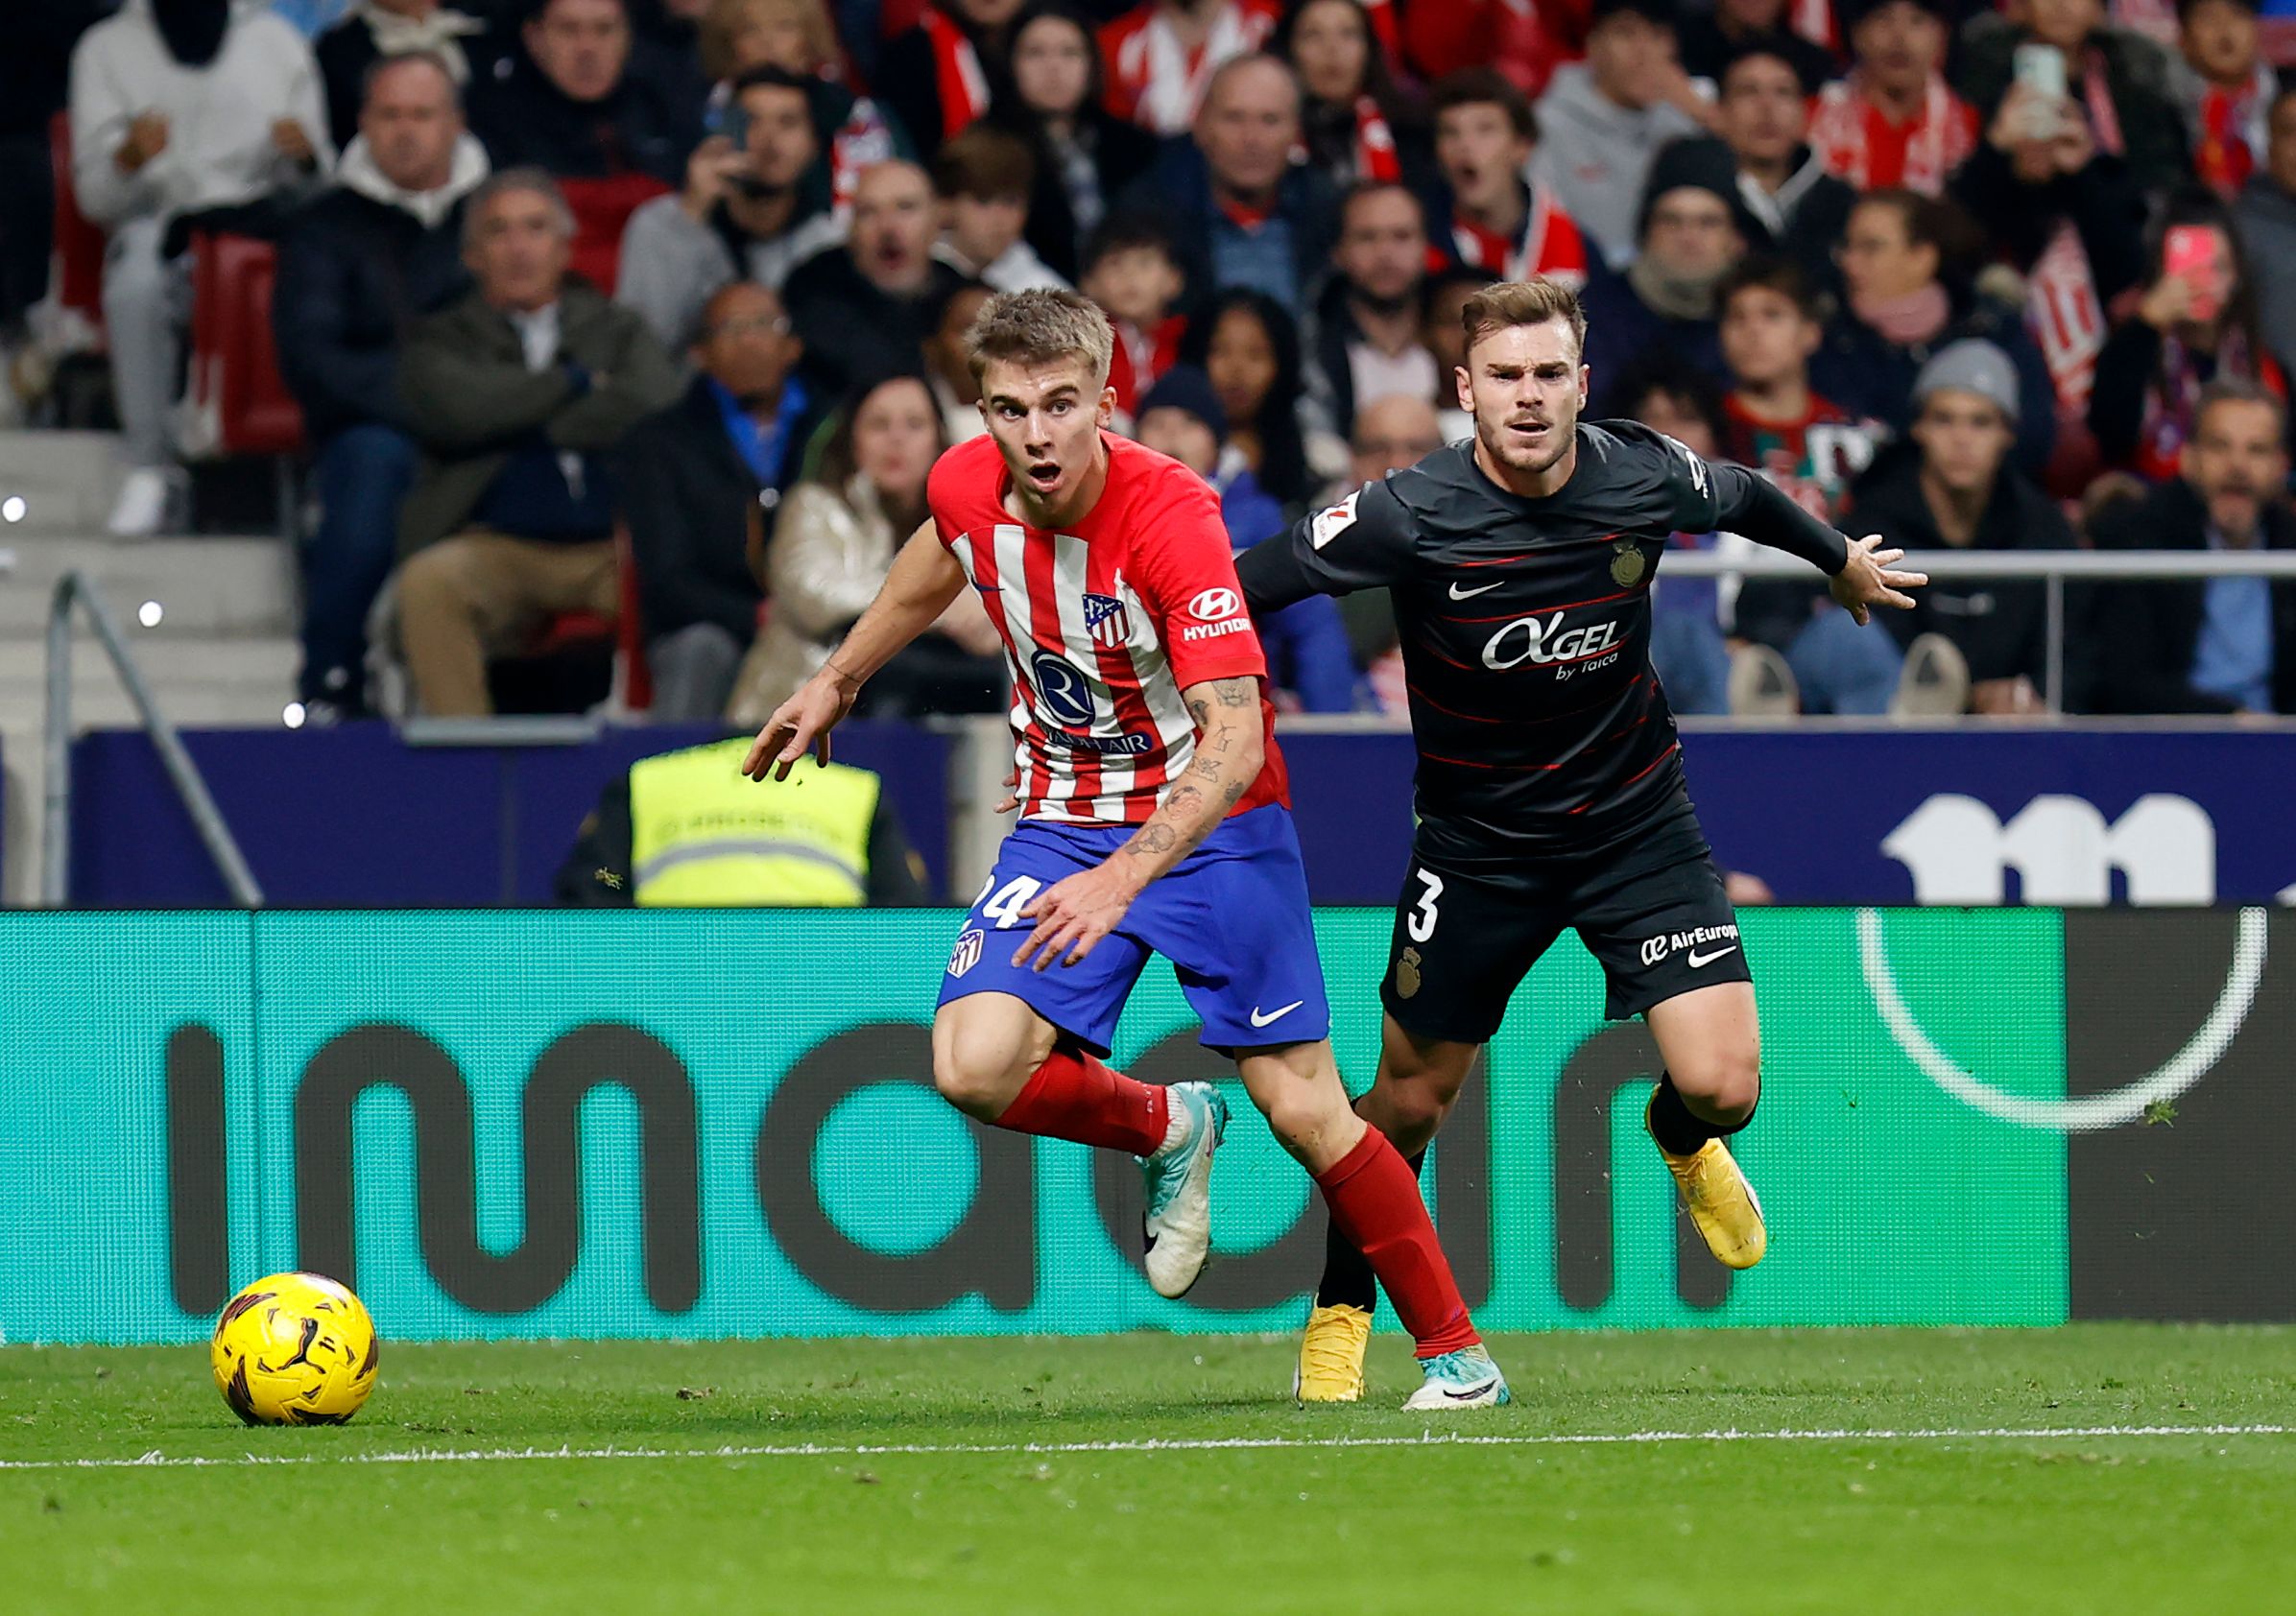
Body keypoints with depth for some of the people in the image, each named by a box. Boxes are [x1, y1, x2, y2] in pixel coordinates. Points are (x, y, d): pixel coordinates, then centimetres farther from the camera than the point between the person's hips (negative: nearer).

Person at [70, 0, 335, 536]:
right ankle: (150, 466, -32)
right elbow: (93, 196, 6)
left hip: (269, 220, 1)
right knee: (136, 286, -39)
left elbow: (320, 185, 17)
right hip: (161, 225, -1)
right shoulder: (107, 48, 16)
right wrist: (129, 157, -16)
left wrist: (306, 154, -7)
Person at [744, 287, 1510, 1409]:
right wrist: (838, 679, 27)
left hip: (1210, 824, -4)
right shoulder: (966, 487, -11)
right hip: (1061, 824, 4)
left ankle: (1455, 1354, 13)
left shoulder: (1172, 518, -29)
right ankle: (1166, 1129, 13)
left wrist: (1122, 880, -48)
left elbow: (1235, 743, -36)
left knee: (1303, 1108, -6)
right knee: (976, 1066, -18)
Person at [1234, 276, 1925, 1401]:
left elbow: (1748, 499, 9)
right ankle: (1339, 1316, 31)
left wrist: (1843, 560, 27)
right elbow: (1245, 587, -14)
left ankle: (1680, 1139, 28)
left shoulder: (1645, 479, -14)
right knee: (1409, 1098, 6)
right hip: (1477, 840, -1)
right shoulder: (1413, 515, -22)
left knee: (1722, 1084, -11)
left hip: (1638, 825, 1)